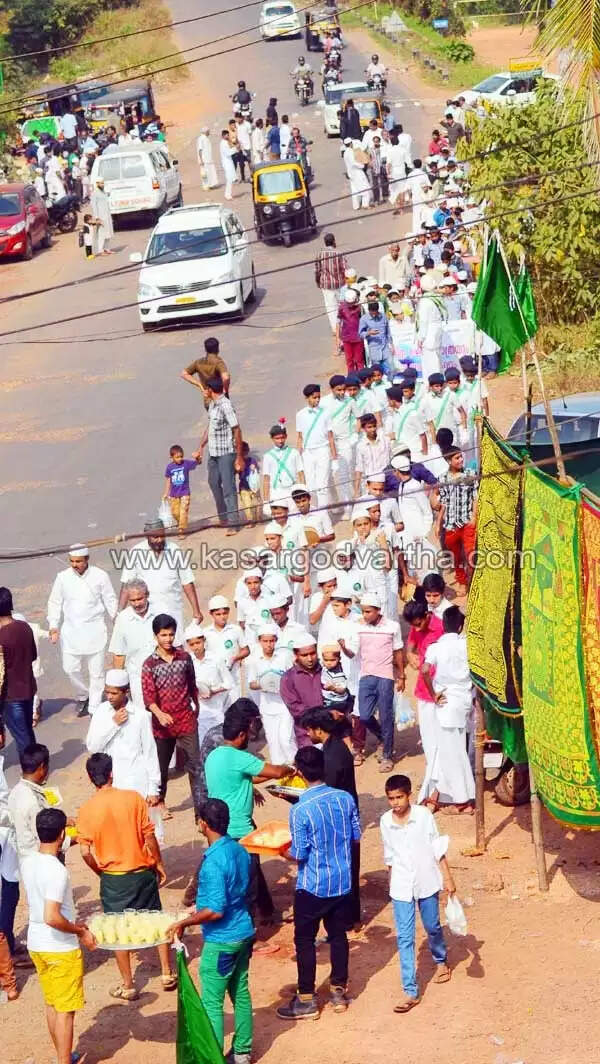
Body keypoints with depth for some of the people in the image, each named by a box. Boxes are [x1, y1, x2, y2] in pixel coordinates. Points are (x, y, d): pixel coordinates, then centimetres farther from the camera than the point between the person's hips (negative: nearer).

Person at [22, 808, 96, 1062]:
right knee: (65, 1010, 3)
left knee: (51, 1004, 21)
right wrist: (80, 931, -16)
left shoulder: (28, 863, 0)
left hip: (36, 944, 8)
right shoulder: (57, 871, -25)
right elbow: (51, 917, -31)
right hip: (60, 948, -8)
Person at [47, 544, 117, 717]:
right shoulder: (63, 578, -3)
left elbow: (110, 601, 0)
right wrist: (54, 627, -3)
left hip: (94, 630, -2)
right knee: (70, 668, 3)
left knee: (96, 671, 3)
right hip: (71, 631, 2)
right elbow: (54, 603, 4)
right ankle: (82, 696, 30)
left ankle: (94, 707, 14)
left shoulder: (100, 576, -7)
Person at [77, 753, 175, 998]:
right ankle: (167, 973, 25)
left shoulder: (87, 810, -11)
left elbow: (86, 852, -11)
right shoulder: (133, 798, -11)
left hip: (113, 878, -1)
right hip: (142, 872, 1)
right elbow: (149, 837, -8)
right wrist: (159, 865, 5)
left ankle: (128, 985, 17)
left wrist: (101, 872, 6)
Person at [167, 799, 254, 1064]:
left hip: (221, 941, -8)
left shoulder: (213, 861, -25)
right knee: (240, 994, 18)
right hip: (244, 933, 8)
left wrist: (184, 923, -15)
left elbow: (216, 911, -26)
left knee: (212, 1003, 2)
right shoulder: (240, 851, 1)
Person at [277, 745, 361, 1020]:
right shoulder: (345, 799, -6)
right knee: (338, 935, 18)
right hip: (343, 882, 5)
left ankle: (306, 1000, 13)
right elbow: (356, 836, 5)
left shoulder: (300, 810, -22)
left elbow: (298, 855, -17)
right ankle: (339, 991, 27)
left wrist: (280, 850, 2)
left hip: (312, 886, -5)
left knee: (305, 940, 8)